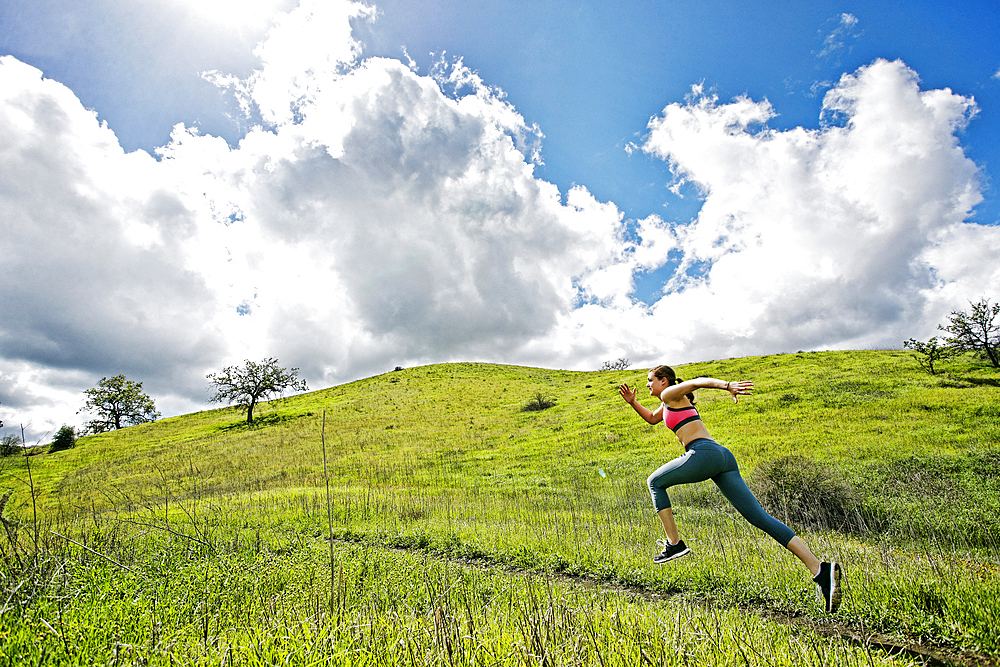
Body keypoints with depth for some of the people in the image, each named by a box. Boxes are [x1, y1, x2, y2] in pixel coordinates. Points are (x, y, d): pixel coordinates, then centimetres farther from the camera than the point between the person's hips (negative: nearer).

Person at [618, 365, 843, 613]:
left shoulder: (670, 393, 6)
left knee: (655, 482, 12)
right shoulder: (669, 404, 31)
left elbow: (700, 381, -13)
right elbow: (652, 418, 50)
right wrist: (632, 402, 36)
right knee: (760, 518, 0)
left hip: (704, 453, -9)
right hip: (724, 456, 9)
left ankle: (674, 543, 8)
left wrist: (726, 385, -31)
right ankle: (820, 569, -10)